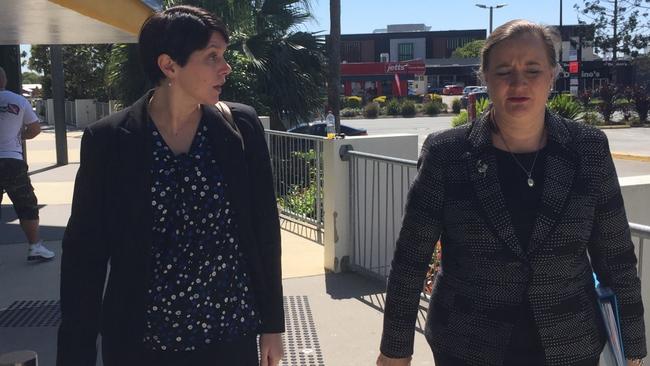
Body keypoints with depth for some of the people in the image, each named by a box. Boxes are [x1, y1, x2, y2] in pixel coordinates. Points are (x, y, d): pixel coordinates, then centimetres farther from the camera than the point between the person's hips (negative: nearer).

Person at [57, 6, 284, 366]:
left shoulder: (241, 126, -4)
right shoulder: (108, 140, -8)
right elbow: (84, 252, -4)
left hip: (232, 335, 1)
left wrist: (271, 323, 3)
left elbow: (264, 228, 1)